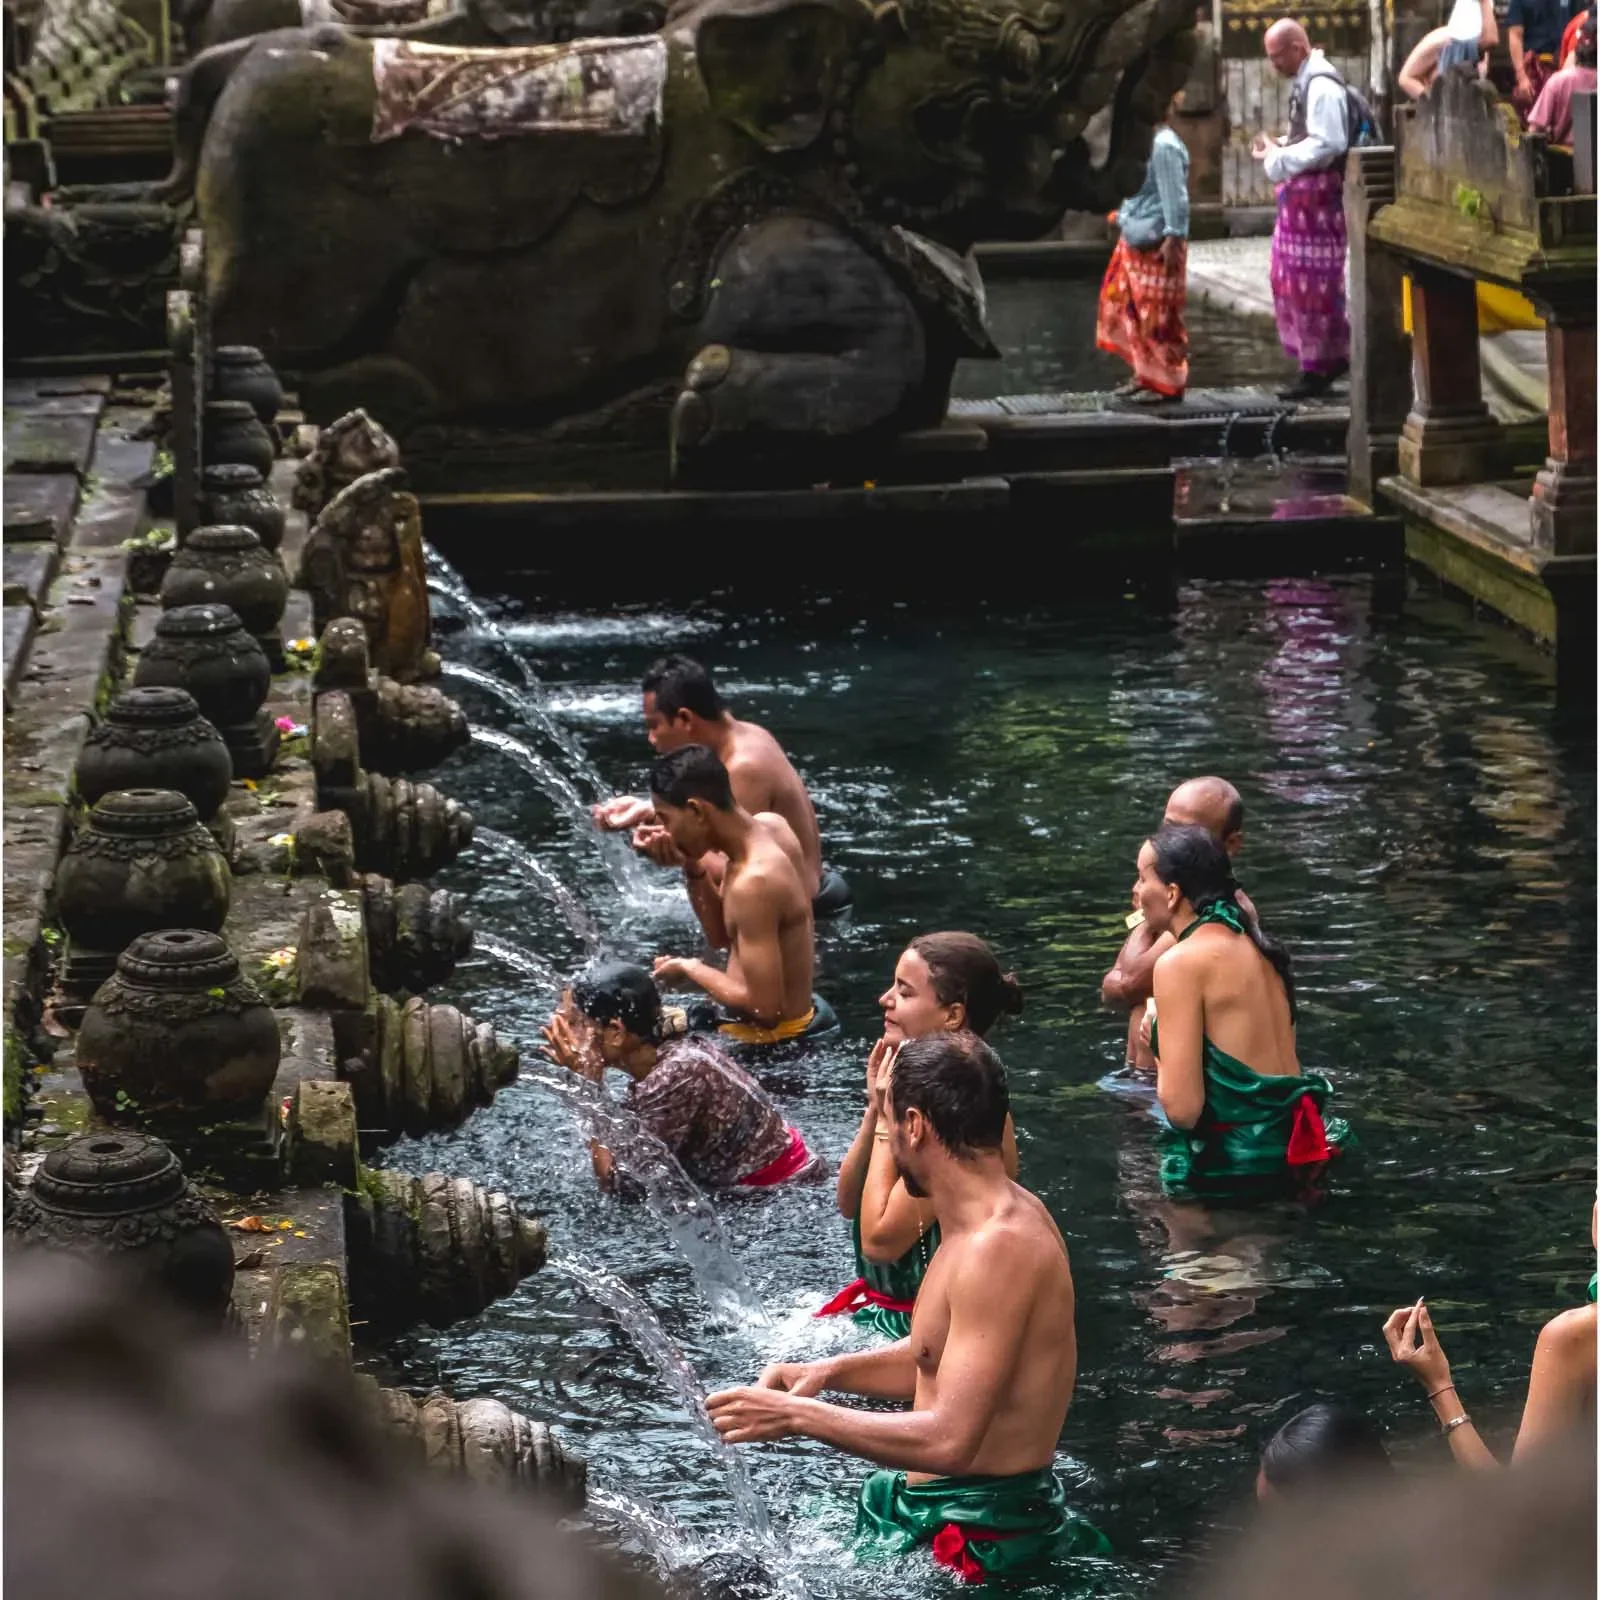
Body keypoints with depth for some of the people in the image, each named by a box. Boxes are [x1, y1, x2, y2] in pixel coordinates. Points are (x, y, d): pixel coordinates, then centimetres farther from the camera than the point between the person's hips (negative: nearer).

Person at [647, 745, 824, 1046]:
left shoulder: (754, 882, -28)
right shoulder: (769, 825, -1)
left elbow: (764, 1005, -27)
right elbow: (721, 936, 11)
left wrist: (691, 969, -13)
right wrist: (692, 866, -3)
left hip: (767, 1038, -9)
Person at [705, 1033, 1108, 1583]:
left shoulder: (996, 1248, -25)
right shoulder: (1008, 1211, 8)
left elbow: (949, 1441, -29)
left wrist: (798, 1417, -21)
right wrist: (830, 1372, 6)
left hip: (980, 1533, -10)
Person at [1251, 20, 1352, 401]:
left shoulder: (1321, 86, -17)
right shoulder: (1305, 82, 14)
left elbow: (1327, 144, -23)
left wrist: (1278, 158, -17)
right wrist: (1277, 149, 7)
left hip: (1318, 193, -10)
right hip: (1301, 193, 10)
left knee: (1312, 282, -3)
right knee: (1294, 279, 14)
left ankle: (1318, 368, 4)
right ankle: (1330, 356, 22)